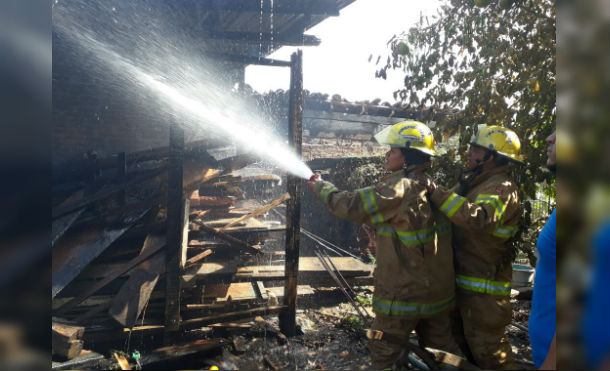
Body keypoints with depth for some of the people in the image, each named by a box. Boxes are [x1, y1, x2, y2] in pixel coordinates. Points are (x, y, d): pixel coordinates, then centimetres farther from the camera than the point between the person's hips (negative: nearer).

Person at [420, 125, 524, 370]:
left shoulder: (501, 188, -18)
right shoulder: (473, 182, 14)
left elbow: (479, 218, -38)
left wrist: (436, 193, -37)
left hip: (483, 286, -10)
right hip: (463, 278, 10)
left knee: (487, 349, 0)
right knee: (464, 338, 23)